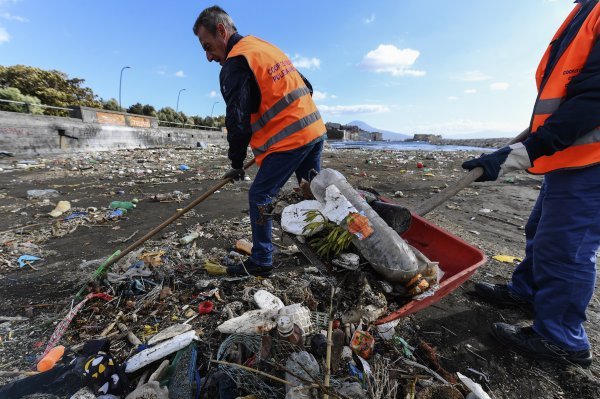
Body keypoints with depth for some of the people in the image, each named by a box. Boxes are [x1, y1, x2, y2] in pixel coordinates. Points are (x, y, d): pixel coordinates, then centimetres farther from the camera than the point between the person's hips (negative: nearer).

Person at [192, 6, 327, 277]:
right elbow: (305, 88, 22)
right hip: (316, 129, 9)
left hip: (290, 139, -9)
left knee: (260, 197, 0)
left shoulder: (235, 63, -7)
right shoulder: (267, 47, 20)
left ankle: (261, 262, 11)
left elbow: (238, 120, -13)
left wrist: (236, 164, -2)